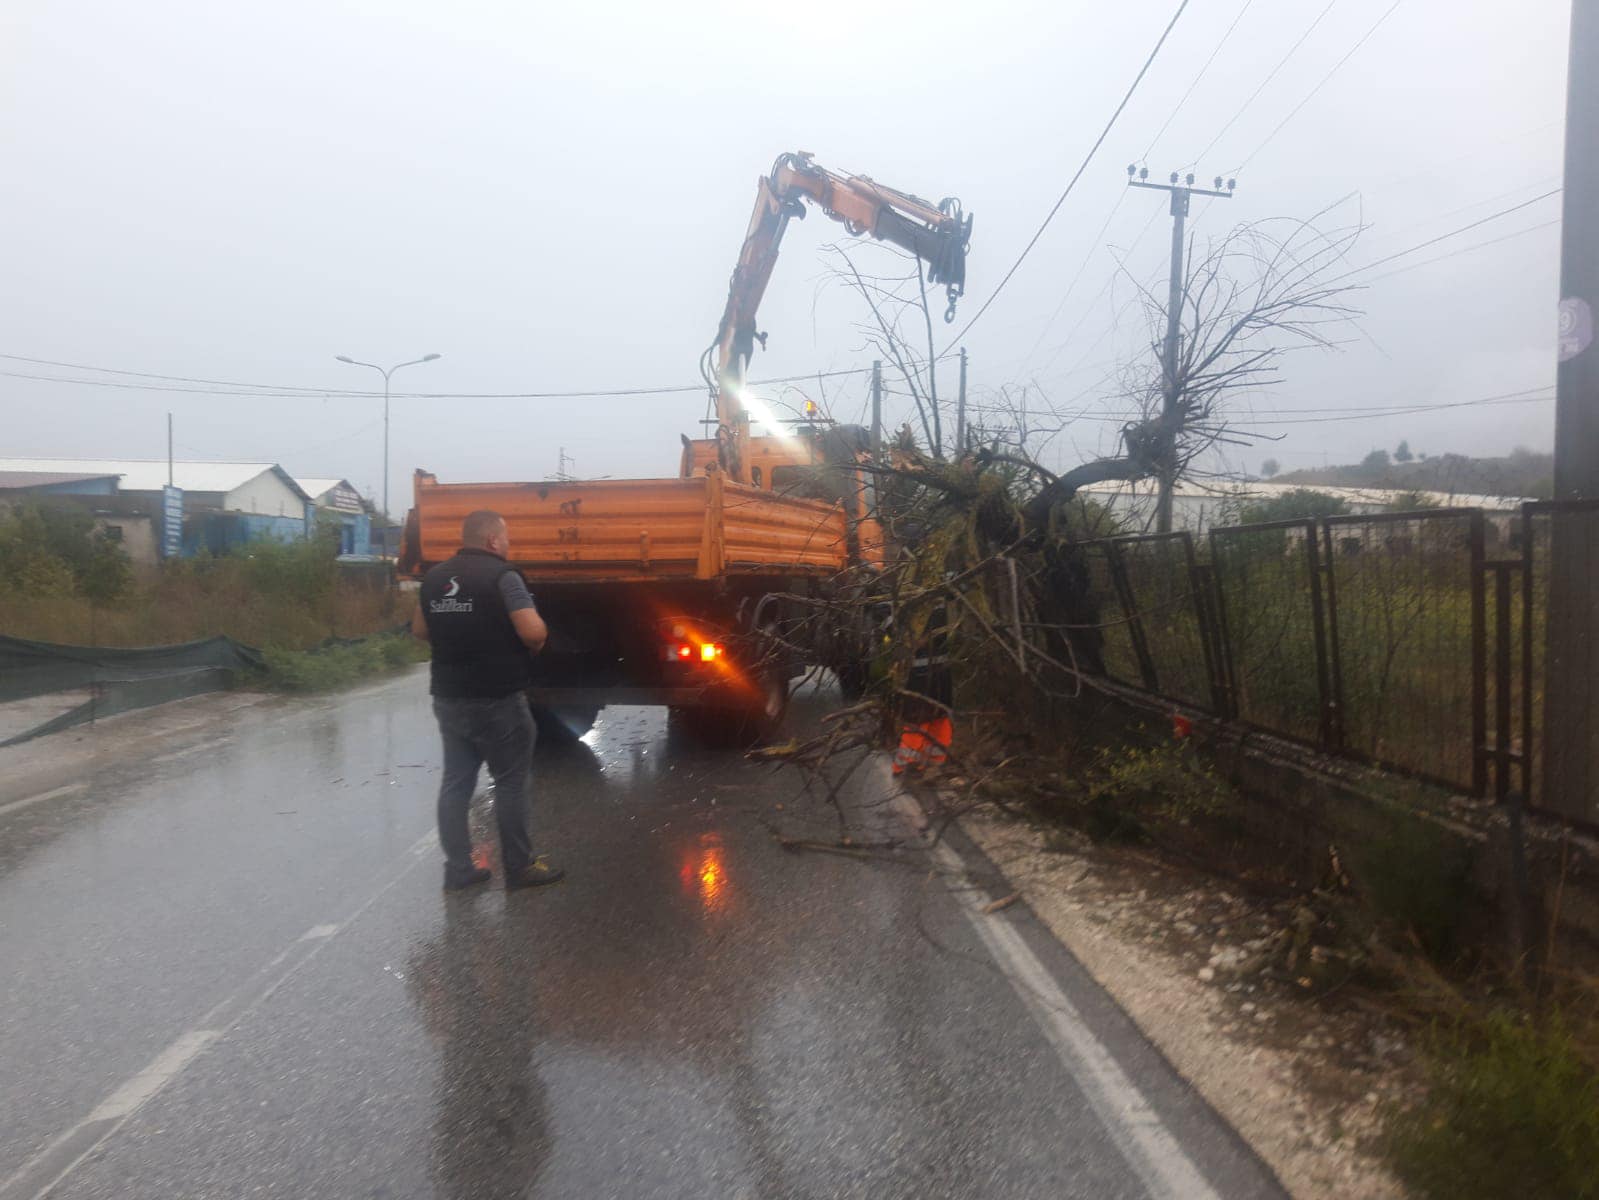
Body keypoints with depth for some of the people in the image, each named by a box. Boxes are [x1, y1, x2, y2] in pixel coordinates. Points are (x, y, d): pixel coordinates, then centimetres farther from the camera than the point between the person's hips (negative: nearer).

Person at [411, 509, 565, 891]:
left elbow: (420, 629, 17)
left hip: (449, 697, 7)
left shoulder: (435, 577, 8)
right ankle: (519, 868, 11)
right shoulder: (501, 575, -15)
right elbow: (534, 631, -22)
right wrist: (535, 645, -1)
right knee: (511, 783, 3)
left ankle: (458, 868, 17)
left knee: (456, 782, 12)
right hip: (497, 700, -7)